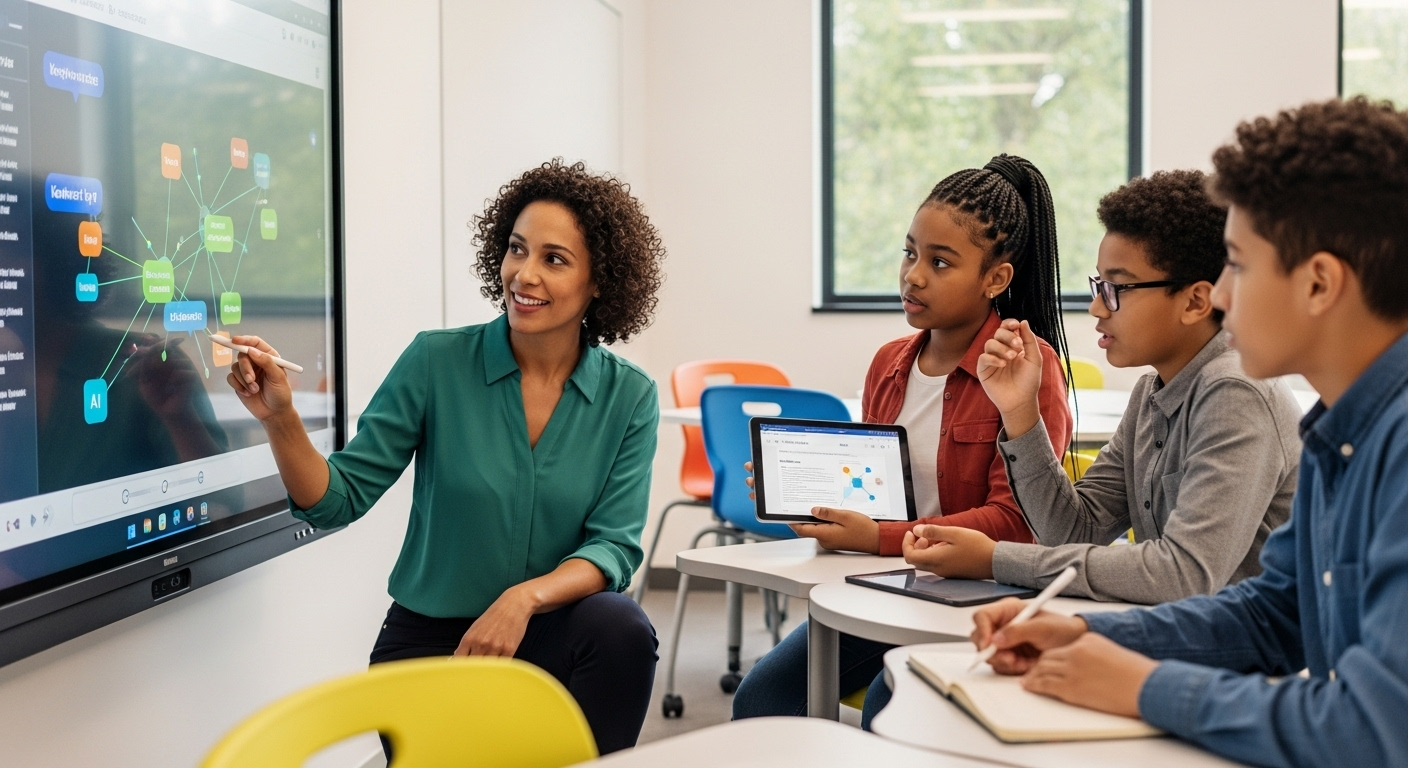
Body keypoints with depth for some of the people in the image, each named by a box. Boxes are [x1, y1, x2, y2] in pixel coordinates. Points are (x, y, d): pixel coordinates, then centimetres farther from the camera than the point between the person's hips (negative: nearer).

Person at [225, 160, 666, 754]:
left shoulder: (629, 398, -4)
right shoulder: (437, 361, -7)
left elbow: (613, 546, -9)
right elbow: (339, 500, -6)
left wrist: (526, 598, -26)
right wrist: (279, 418, -23)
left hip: (543, 638, 2)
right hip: (428, 642, -1)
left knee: (618, 625, -29)